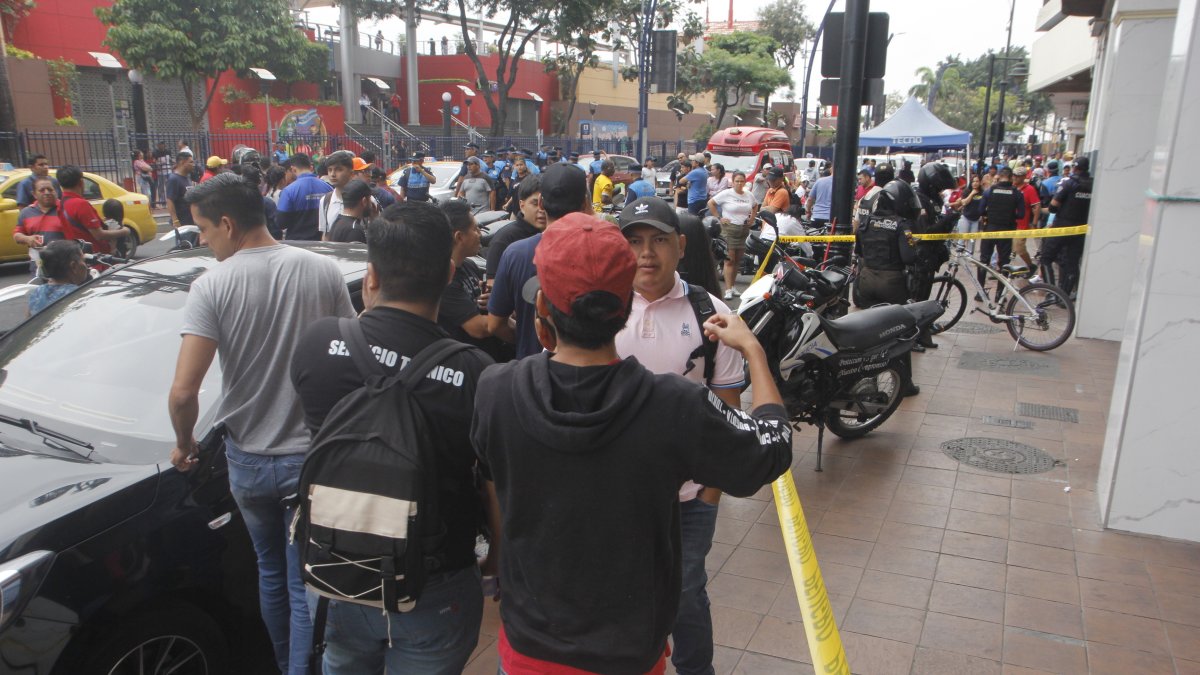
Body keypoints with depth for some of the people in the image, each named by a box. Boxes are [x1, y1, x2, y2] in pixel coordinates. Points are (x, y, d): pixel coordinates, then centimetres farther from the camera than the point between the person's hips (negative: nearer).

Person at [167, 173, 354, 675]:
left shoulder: (212, 286, -12)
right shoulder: (323, 271, -7)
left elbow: (184, 391, -18)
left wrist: (184, 443, 2)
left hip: (248, 459, 1)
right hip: (311, 456, -1)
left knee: (271, 572, 24)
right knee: (304, 587, 9)